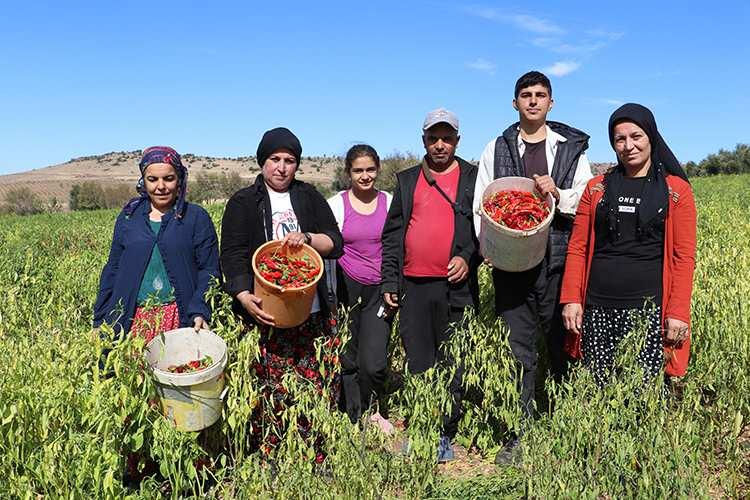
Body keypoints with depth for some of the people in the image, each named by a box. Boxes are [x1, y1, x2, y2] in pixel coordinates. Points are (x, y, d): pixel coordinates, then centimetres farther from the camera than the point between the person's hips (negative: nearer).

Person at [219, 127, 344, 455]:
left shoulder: (309, 197, 14)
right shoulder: (243, 202, 7)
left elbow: (335, 244, 8)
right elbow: (232, 256, -3)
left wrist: (307, 238, -12)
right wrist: (244, 297, -20)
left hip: (313, 314, 3)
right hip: (267, 316, -2)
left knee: (320, 387, 3)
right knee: (272, 394, -2)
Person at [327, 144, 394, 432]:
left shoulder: (390, 202, 5)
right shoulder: (336, 204, 1)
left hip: (380, 291, 0)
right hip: (347, 290, 0)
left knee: (374, 362, -8)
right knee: (349, 360, 5)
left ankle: (372, 410, 22)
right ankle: (357, 419, 24)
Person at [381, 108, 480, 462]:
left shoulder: (473, 178, 7)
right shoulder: (407, 180, 14)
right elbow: (392, 234, 13)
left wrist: (468, 259, -10)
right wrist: (389, 281, 8)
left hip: (457, 286, -2)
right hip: (413, 286, 3)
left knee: (453, 364, 2)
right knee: (418, 363, 9)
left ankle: (445, 436, 14)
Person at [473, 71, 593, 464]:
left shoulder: (572, 148, 9)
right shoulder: (497, 149, 12)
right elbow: (481, 204, 9)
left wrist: (558, 194, -13)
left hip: (558, 260, 0)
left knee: (563, 343, 6)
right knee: (519, 349, 5)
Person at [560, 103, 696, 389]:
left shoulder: (677, 190, 5)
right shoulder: (597, 188, 11)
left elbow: (684, 257, 1)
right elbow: (577, 248, 8)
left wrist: (678, 313, -6)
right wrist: (571, 299, -2)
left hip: (649, 309, -2)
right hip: (598, 308, 2)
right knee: (597, 391, 2)